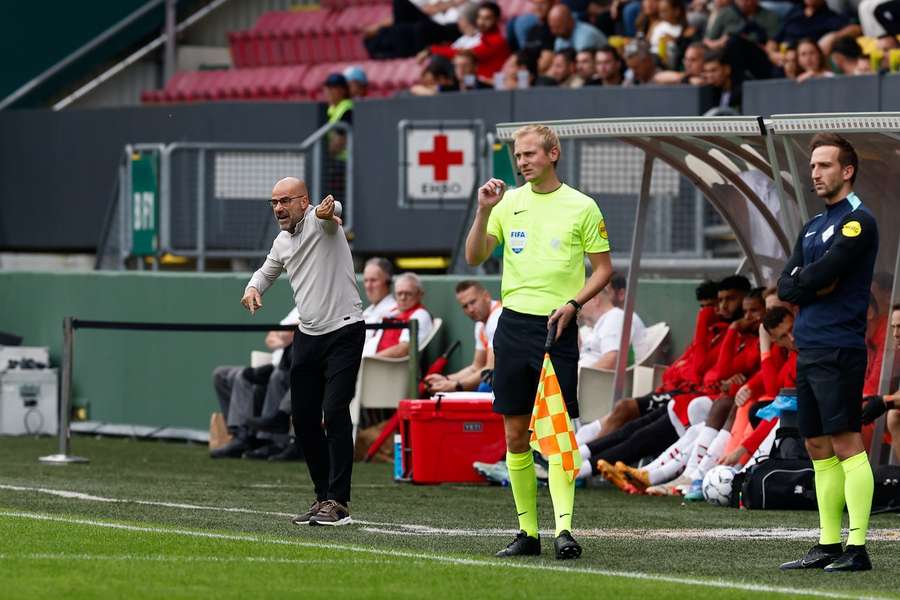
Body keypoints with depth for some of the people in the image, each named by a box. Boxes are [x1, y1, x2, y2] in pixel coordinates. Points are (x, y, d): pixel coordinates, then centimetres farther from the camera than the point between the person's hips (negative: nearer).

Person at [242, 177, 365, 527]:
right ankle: (323, 496, 16)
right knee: (303, 418, 5)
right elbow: (267, 271, 33)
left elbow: (332, 213, -35)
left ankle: (339, 502, -13)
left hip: (344, 331, -8)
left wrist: (329, 211, -60)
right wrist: (253, 287, 9)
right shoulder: (282, 242, 13)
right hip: (307, 337, 8)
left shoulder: (319, 220, -10)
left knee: (334, 412, -16)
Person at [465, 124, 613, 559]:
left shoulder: (581, 207, -1)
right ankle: (527, 531, 10)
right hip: (513, 323, 4)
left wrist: (573, 303, -12)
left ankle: (564, 528, -14)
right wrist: (484, 211, -10)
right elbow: (474, 258, 4)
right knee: (516, 434, 4)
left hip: (557, 328, -4)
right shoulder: (509, 202, 9)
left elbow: (604, 269, 3)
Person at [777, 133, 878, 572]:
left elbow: (820, 275, -17)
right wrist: (814, 285, -4)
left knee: (845, 444, -11)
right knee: (818, 448, 9)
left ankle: (857, 547, -13)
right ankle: (828, 545, 12)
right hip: (808, 349, 9)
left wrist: (801, 281, 2)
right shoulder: (812, 227, 20)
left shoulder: (858, 222, -7)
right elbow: (786, 287, 13)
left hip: (839, 349, -9)